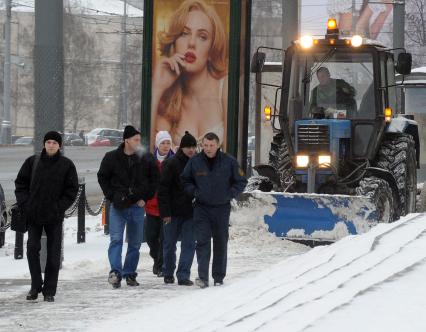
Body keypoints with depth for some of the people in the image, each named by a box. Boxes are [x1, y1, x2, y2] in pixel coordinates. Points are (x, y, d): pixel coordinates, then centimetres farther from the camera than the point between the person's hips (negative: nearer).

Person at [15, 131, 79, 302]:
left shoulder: (67, 165, -2)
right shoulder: (33, 162, 2)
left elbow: (72, 190, 0)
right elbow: (20, 183, 8)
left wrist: (59, 207, -10)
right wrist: (25, 203, -4)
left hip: (54, 217, -1)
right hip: (33, 215, 1)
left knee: (53, 253, 2)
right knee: (32, 249, -2)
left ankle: (49, 290, 9)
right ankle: (35, 286, 11)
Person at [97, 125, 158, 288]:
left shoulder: (147, 158, 0)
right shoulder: (112, 157, -3)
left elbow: (154, 179, 10)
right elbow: (102, 177, 6)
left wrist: (145, 198, 1)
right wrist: (111, 196, -4)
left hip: (137, 206, 2)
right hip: (118, 206, -2)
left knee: (135, 243, 7)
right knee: (116, 239, -13)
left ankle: (129, 273, 16)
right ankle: (115, 272, -19)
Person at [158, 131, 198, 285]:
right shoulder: (171, 164, -7)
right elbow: (163, 189, -9)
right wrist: (165, 212, -14)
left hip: (190, 212, 3)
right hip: (173, 212, -3)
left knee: (189, 244, -4)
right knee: (170, 244, 8)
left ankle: (183, 275, -2)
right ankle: (168, 273, 23)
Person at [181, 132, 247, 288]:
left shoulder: (229, 162, -5)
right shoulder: (195, 161, -3)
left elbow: (241, 181, 5)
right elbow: (185, 180, 11)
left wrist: (229, 194, -7)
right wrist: (194, 192, -3)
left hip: (222, 209, 0)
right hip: (202, 208, 0)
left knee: (221, 243, 9)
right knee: (202, 242, -11)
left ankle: (219, 277, 19)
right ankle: (203, 277, -16)